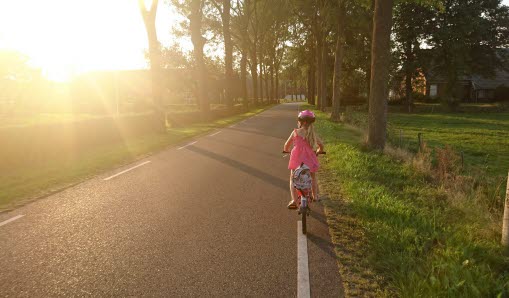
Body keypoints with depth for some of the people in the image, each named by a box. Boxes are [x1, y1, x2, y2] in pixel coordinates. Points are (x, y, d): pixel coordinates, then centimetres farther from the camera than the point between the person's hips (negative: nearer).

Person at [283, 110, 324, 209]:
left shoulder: (295, 132, -1)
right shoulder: (312, 133, 4)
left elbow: (286, 145, 6)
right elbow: (321, 146, 9)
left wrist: (286, 151, 28)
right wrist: (317, 152, 29)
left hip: (297, 159, -2)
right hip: (309, 159, 2)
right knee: (313, 177, 26)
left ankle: (294, 200, -5)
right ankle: (315, 196, 36)